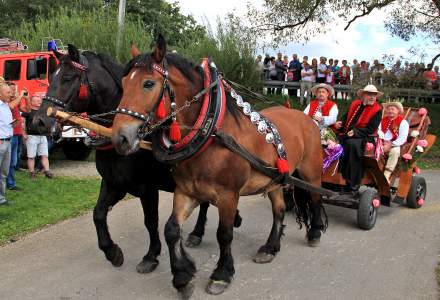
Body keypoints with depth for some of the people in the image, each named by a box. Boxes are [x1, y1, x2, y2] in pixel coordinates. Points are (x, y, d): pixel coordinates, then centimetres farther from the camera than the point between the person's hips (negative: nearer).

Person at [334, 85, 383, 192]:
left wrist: (355, 132, -19)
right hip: (347, 134, 6)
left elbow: (371, 129, -9)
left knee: (352, 144, -35)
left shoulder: (377, 110, -2)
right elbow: (346, 117, 24)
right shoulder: (355, 104, 14)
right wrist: (340, 123, 2)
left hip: (364, 137, -6)